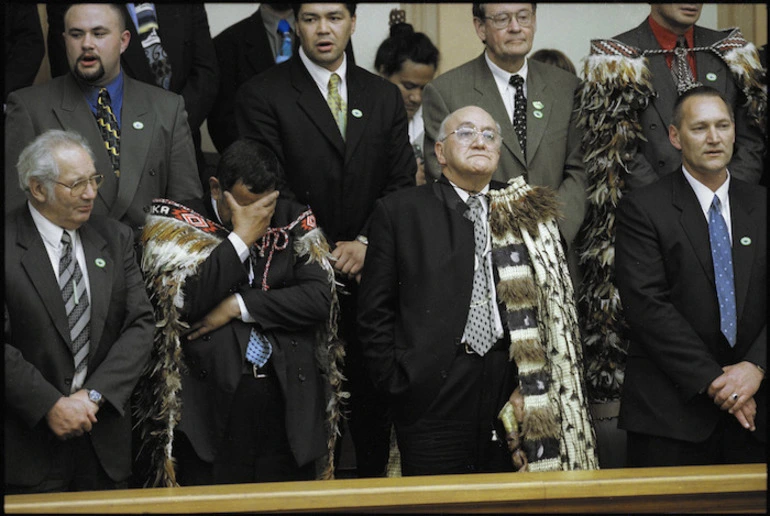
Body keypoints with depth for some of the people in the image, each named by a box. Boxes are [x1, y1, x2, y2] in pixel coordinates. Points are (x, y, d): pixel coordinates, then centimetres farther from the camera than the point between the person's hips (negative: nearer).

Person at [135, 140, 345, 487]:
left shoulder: (296, 223, 8)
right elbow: (186, 302, -13)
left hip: (288, 408, 3)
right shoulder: (176, 223, 1)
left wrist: (239, 305, -9)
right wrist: (241, 237, -12)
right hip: (208, 411, -2)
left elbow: (320, 299, -3)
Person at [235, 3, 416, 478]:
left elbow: (402, 182, 7)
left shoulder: (385, 96, 11)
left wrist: (366, 243, -8)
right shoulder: (262, 95, -2)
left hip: (369, 274, 3)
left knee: (371, 401, 7)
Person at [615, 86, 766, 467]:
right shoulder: (642, 209, -3)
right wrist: (713, 380, -14)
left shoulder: (761, 206, 11)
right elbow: (648, 306, -11)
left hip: (753, 407, 4)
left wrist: (755, 367, -12)